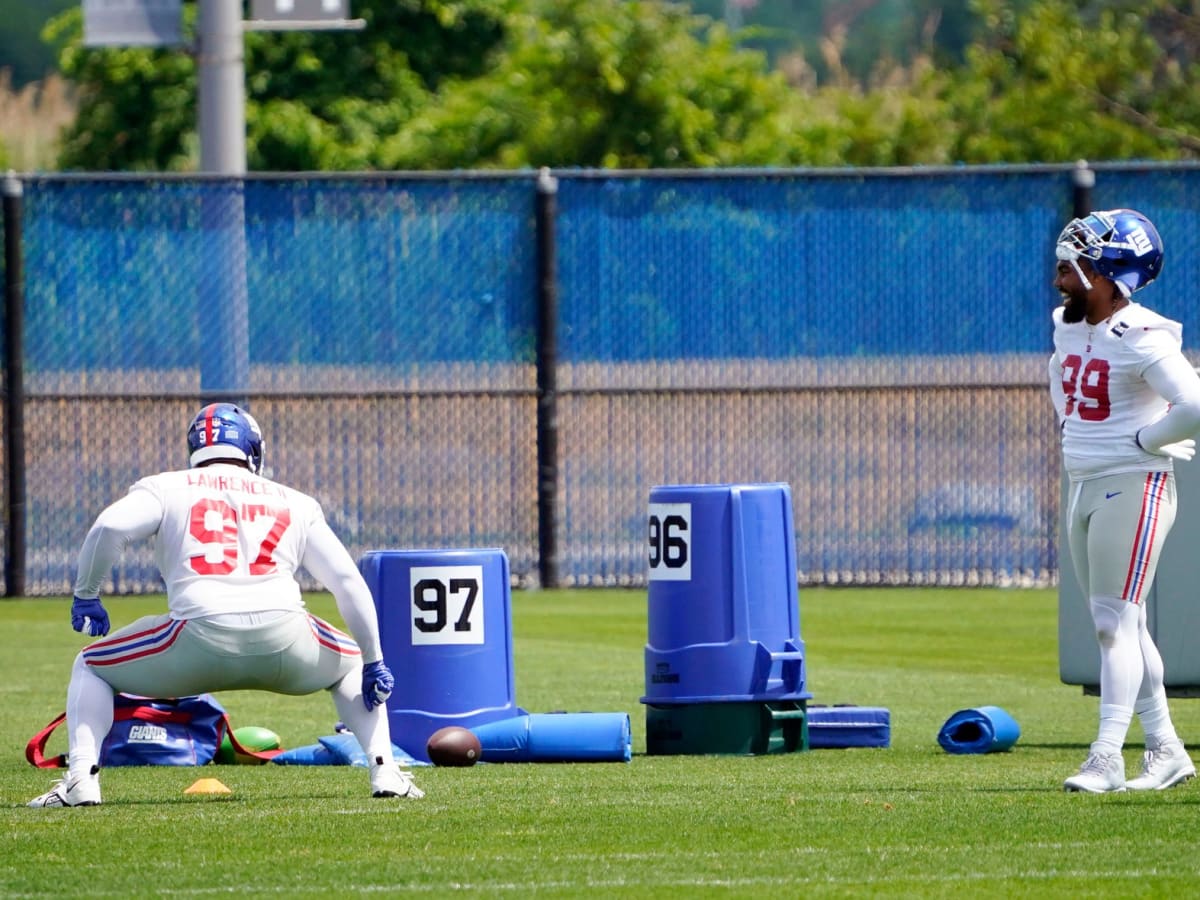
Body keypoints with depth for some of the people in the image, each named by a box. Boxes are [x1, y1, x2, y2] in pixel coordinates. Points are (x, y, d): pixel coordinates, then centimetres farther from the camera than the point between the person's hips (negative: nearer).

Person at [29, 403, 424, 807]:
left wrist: (86, 595, 12)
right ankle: (384, 770, 16)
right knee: (352, 668, 35)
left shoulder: (167, 489, 16)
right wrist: (373, 663, 22)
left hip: (201, 638, -2)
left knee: (90, 668, 23)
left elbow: (110, 528, -2)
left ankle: (81, 779, 2)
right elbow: (349, 583, 16)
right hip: (284, 638, 2)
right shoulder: (294, 503, 22)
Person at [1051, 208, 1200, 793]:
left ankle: (1107, 757, -10)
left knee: (1116, 623, -10)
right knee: (1121, 627, 12)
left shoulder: (1143, 339, -18)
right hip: (1083, 485, 9)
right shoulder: (1069, 328, 8)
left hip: (1133, 487, -9)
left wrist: (1141, 441, -15)